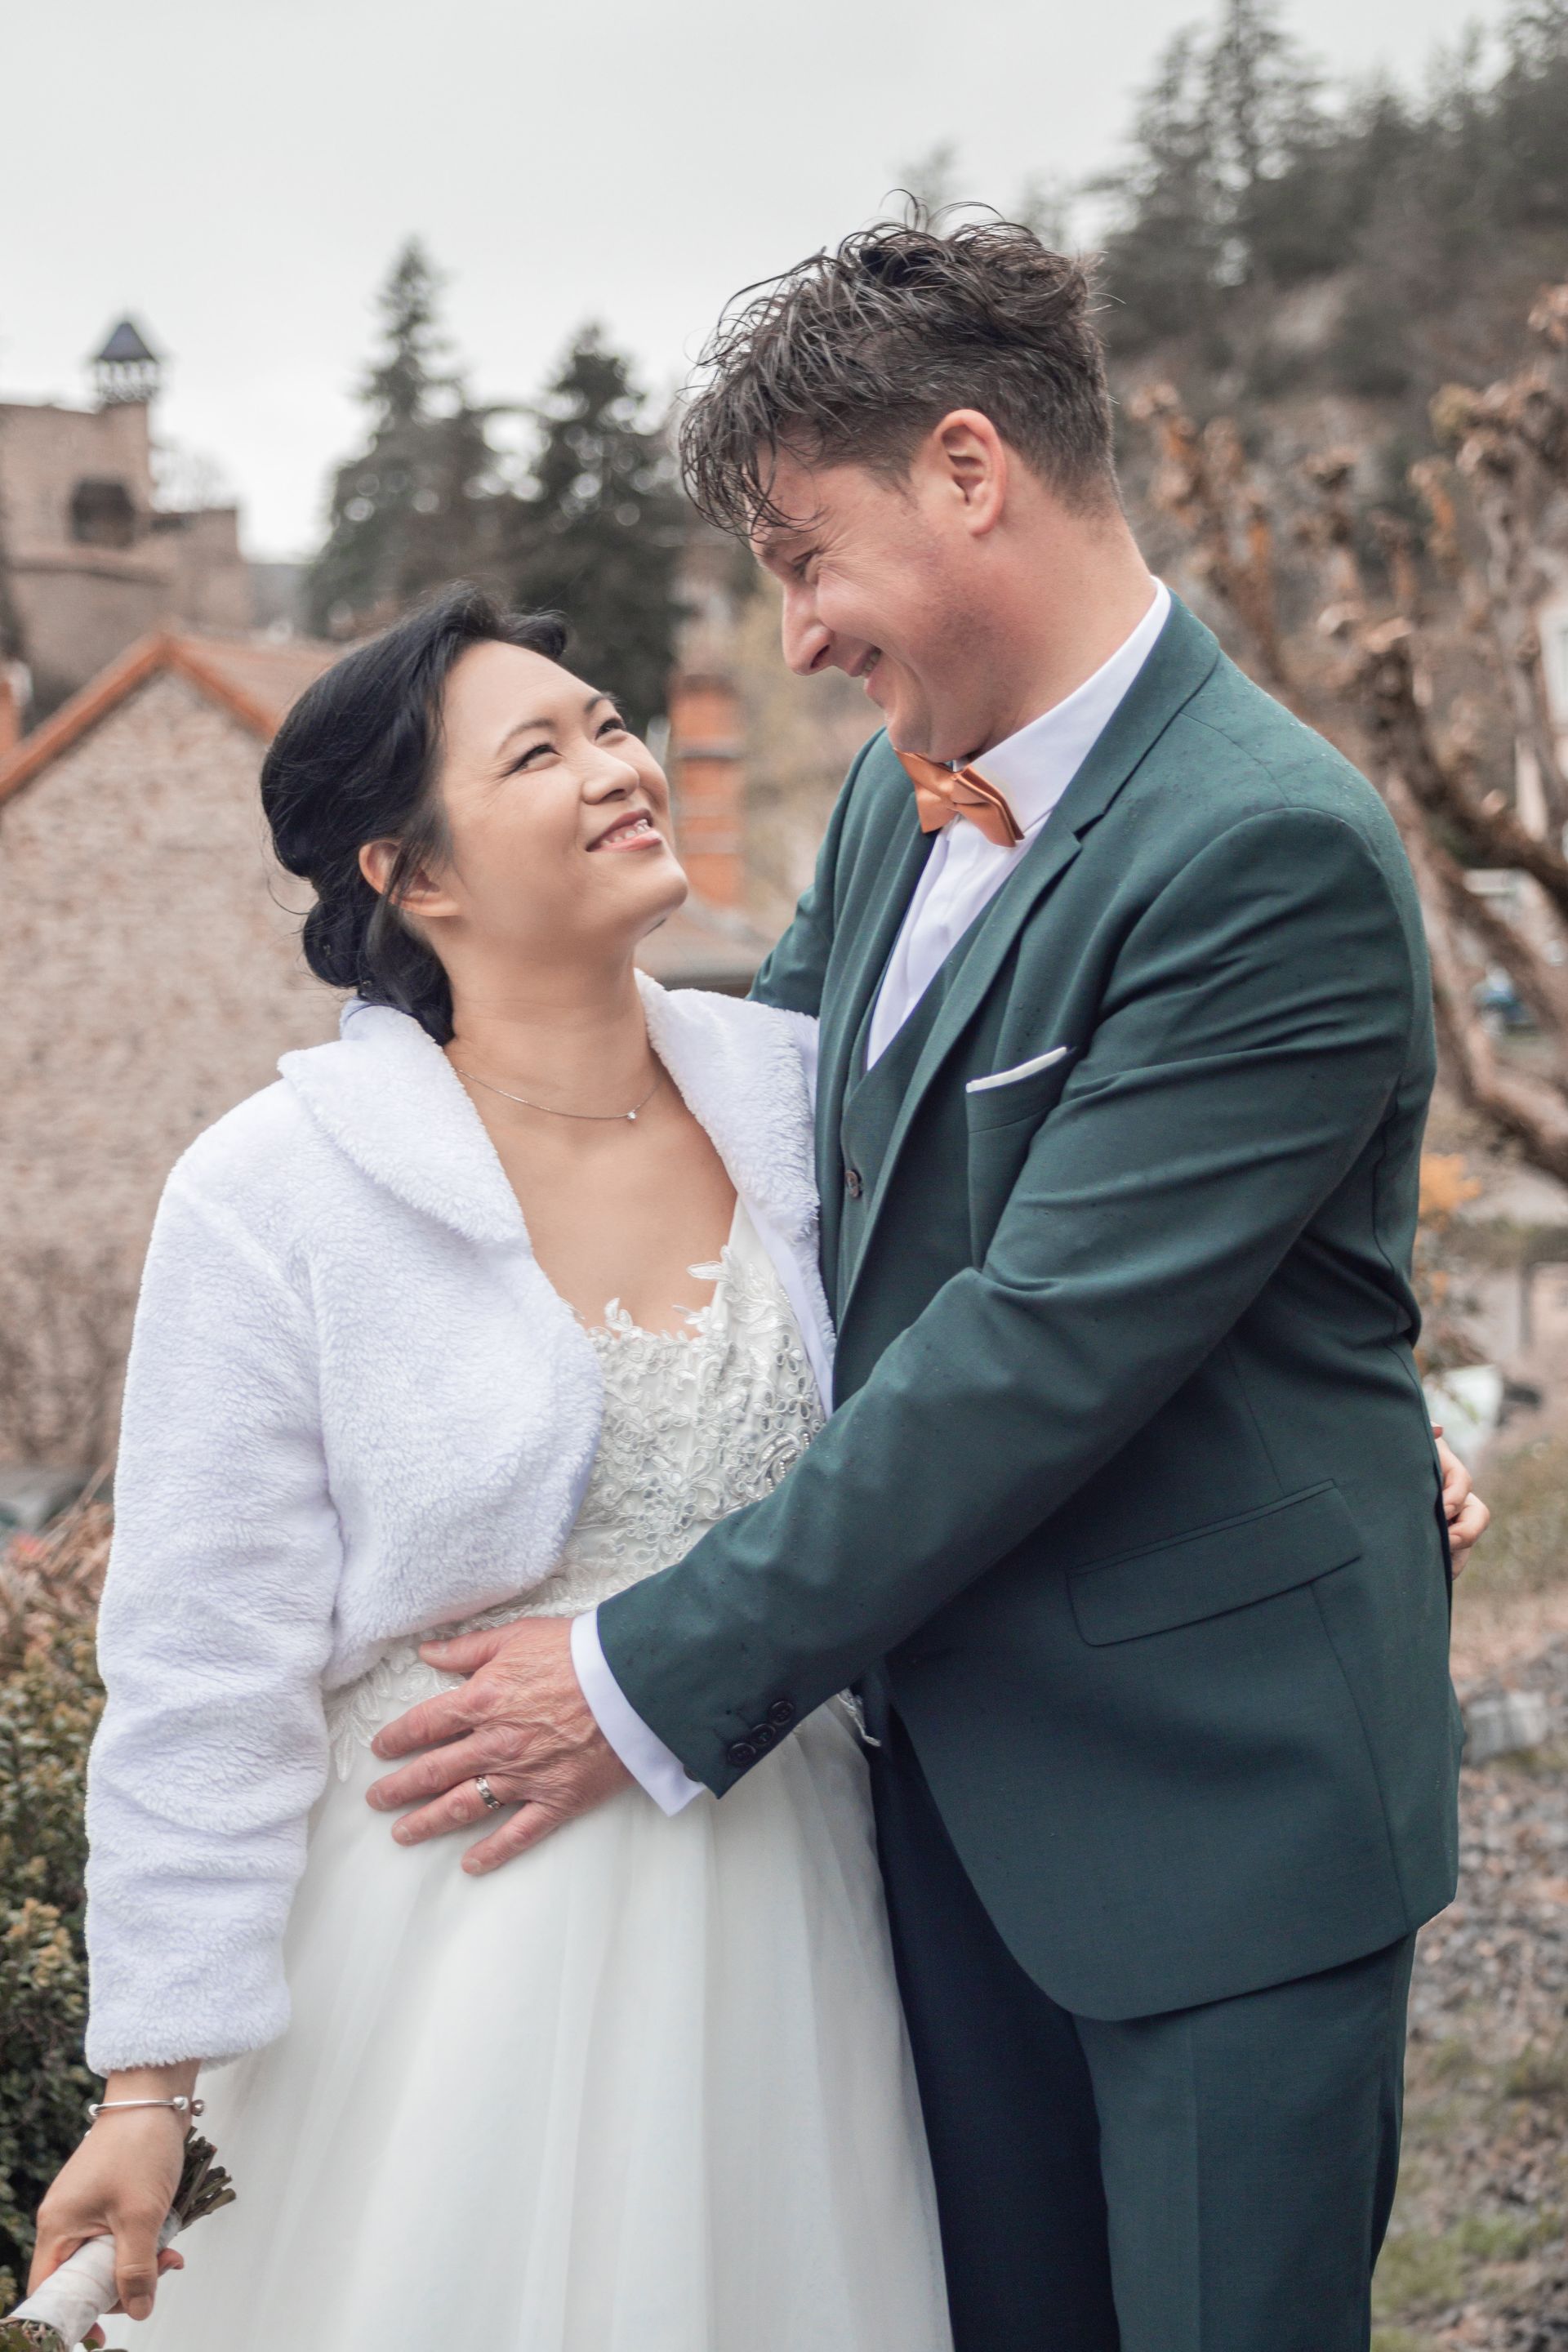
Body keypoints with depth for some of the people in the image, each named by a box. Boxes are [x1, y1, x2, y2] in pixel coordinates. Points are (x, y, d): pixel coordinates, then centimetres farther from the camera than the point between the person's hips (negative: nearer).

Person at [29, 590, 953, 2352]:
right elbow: (205, 1669, -11)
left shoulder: (794, 1085, 0)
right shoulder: (276, 1197, -12)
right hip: (458, 1935, -4)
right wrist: (151, 2080, -11)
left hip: (778, 1920, 4)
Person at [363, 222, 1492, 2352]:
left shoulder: (1274, 854, -21)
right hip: (954, 1765, 8)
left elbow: (1047, 1348, -24)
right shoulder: (904, 797, 7)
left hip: (1218, 1796, -8)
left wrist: (662, 1680, -20)